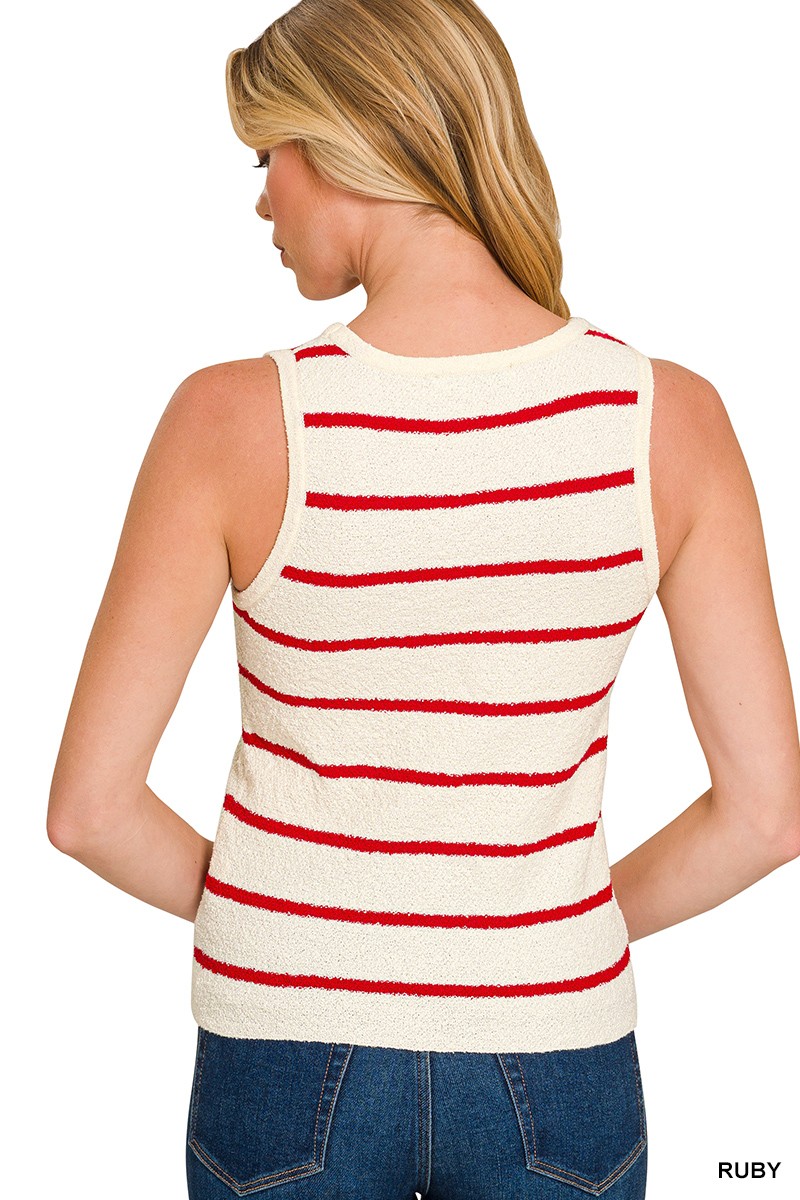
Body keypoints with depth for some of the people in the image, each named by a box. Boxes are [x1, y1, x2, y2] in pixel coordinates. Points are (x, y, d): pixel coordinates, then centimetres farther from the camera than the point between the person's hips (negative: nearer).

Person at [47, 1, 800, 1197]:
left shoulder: (235, 420, -18)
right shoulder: (668, 414, -13)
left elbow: (90, 807, -13)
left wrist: (276, 914, 5)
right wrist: (573, 931, 7)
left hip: (287, 1051, -1)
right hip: (554, 1061, 2)